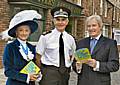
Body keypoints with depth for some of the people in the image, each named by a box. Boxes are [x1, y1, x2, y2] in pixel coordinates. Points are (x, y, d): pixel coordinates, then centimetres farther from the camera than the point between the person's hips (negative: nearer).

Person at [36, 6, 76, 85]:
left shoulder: (70, 39, 5)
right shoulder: (45, 37, -7)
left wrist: (67, 71, 9)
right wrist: (40, 73, -4)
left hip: (65, 73, 4)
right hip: (49, 73, -4)